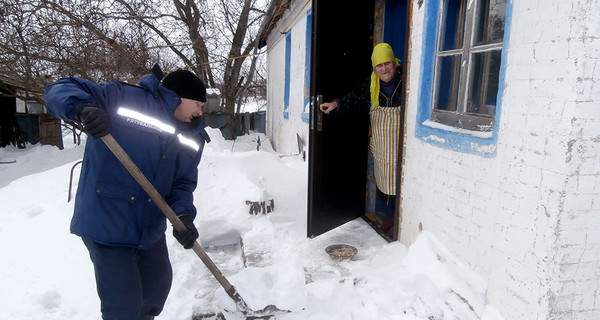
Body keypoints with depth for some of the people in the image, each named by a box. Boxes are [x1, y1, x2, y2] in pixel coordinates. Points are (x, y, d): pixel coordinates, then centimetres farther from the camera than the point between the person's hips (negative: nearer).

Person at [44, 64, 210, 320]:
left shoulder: (192, 138, 6)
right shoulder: (124, 97, -12)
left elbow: (183, 182, 5)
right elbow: (59, 90, -12)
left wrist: (183, 215, -14)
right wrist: (83, 109, -34)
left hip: (151, 229, 7)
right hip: (107, 225, -7)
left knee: (158, 286, 22)